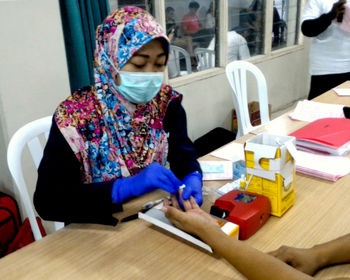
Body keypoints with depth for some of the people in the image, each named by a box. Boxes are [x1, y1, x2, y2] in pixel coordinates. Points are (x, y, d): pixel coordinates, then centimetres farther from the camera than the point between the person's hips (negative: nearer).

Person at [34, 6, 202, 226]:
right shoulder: (74, 116, -16)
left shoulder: (165, 101, -3)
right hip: (97, 231, -4)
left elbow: (183, 152, -3)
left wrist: (192, 177, -26)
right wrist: (125, 187, -33)